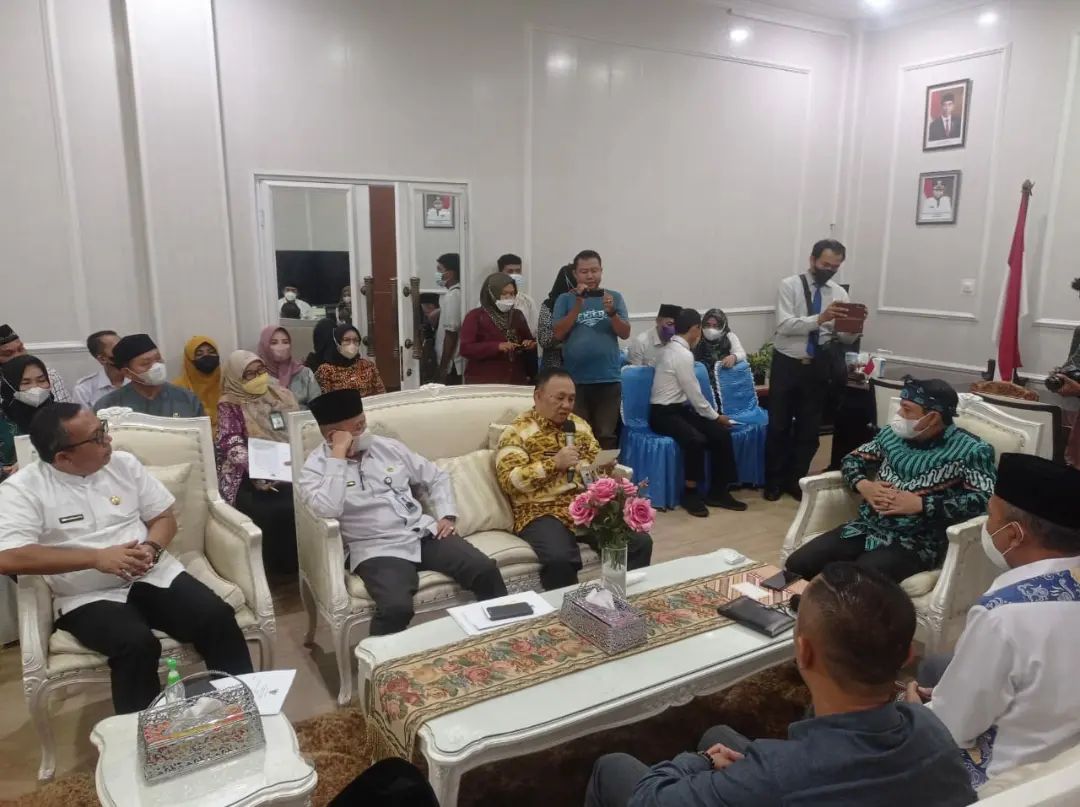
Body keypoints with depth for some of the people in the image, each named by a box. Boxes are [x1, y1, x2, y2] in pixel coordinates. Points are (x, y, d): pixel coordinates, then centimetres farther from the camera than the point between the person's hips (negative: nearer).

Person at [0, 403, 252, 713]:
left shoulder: (123, 463, 7)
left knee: (217, 617, -21)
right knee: (137, 643, -33)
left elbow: (164, 517, 12)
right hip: (88, 597, -3)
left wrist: (150, 548, -11)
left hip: (154, 575, 3)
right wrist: (97, 558, -22)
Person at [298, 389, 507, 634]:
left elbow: (437, 477, 21)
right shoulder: (316, 467, -2)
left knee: (485, 570, -15)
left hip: (424, 533, 5)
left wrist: (447, 515, 5)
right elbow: (327, 510, -23)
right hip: (377, 549, -4)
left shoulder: (388, 447, 12)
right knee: (396, 607, -34)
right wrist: (338, 454, -18)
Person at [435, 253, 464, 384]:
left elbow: (451, 334, -20)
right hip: (454, 361, 9)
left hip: (451, 364, -9)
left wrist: (443, 368, -18)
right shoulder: (455, 293, 11)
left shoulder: (452, 296, -18)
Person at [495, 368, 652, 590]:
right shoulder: (517, 431, -2)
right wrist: (554, 463, -17)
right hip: (542, 512, -5)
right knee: (559, 559, -35)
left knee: (641, 542, -13)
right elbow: (510, 480, -12)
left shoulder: (580, 425, 18)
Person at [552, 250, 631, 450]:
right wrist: (578, 306, -13)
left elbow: (625, 333, 0)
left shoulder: (614, 297, 7)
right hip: (575, 380, 0)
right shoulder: (565, 299, 6)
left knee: (606, 436, 1)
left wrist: (611, 312, -17)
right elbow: (558, 334, -4)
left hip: (608, 379, 1)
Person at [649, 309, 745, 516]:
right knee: (696, 440, -35)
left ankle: (719, 491, 2)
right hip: (663, 414, -10)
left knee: (721, 434, -5)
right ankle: (690, 494, -15)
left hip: (680, 409, 10)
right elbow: (695, 395, -14)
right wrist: (716, 416, -3)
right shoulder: (683, 354, -19)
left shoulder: (671, 348, 11)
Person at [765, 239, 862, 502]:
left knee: (810, 428, 11)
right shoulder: (790, 285, -7)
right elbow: (784, 325, -20)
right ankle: (774, 481, 21)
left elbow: (847, 337, 0)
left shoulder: (839, 293, 4)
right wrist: (819, 318, -32)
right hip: (787, 365, -3)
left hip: (818, 367, 4)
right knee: (779, 426, 6)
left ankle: (796, 481, 26)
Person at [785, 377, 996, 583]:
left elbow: (986, 500, -16)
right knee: (796, 565, -12)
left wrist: (921, 504, -20)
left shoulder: (968, 450, -6)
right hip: (866, 527, 6)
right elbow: (853, 459, 19)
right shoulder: (892, 433, 10)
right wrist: (863, 485, -4)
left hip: (915, 543, -5)